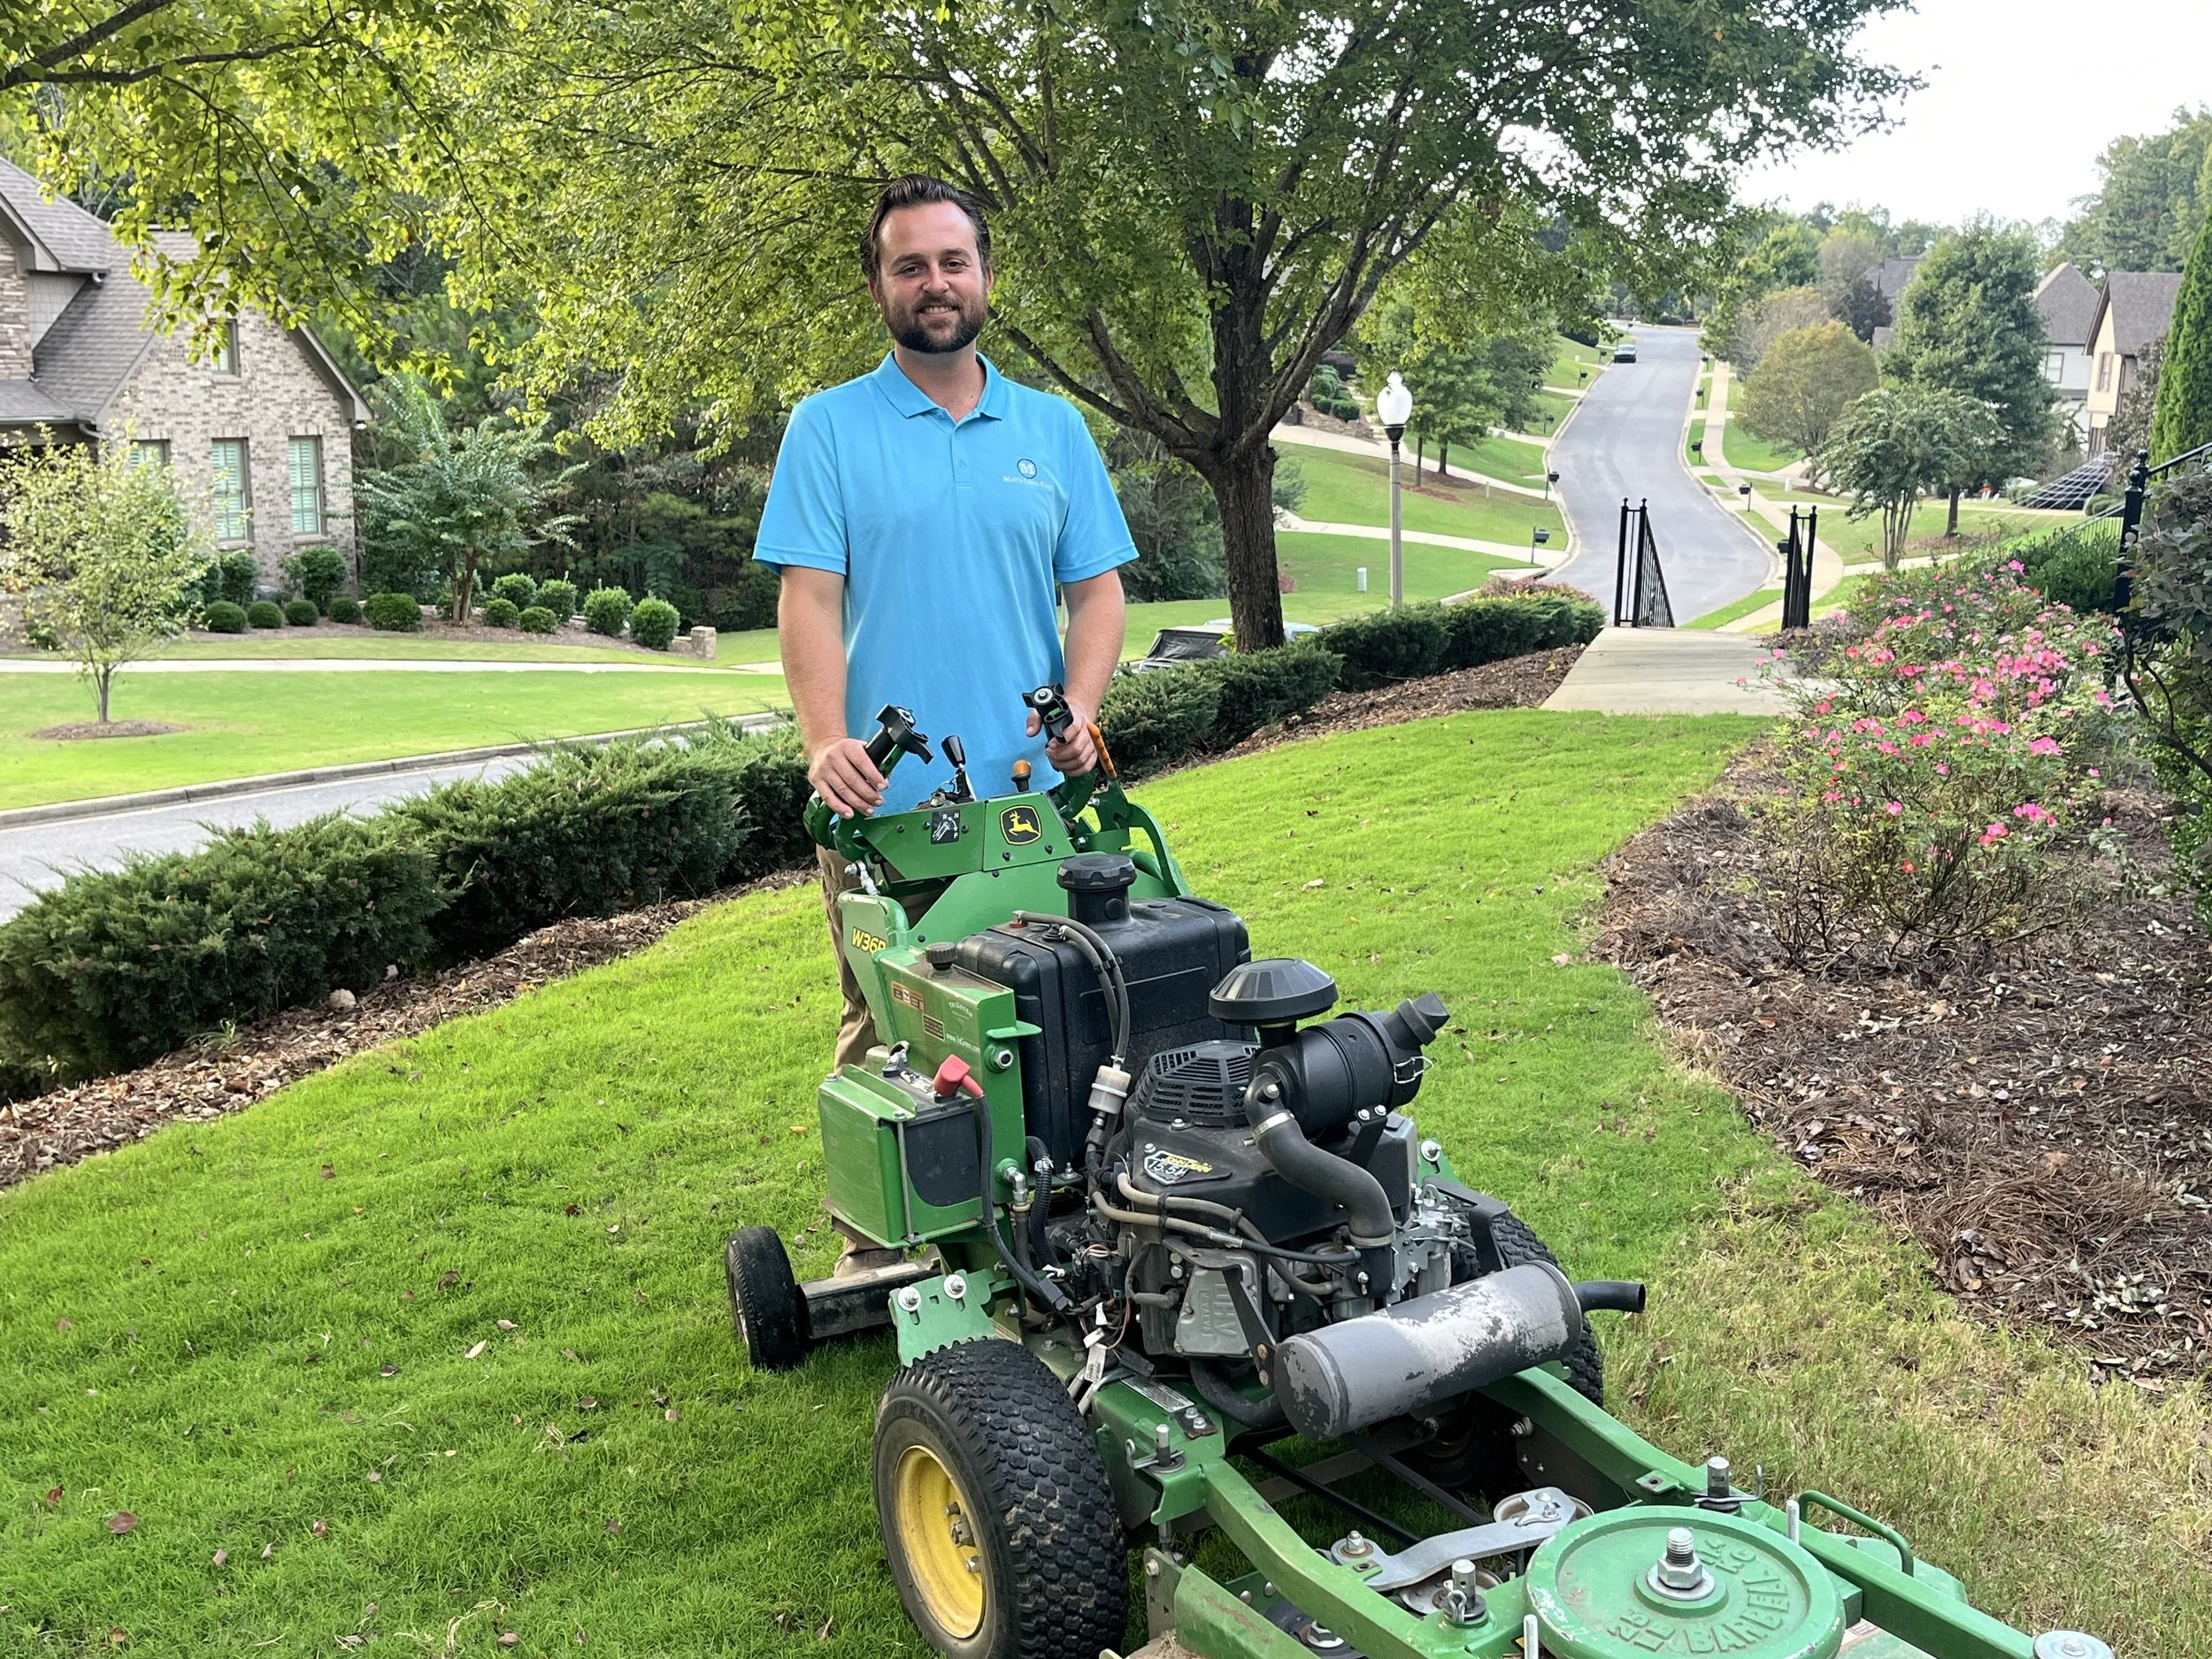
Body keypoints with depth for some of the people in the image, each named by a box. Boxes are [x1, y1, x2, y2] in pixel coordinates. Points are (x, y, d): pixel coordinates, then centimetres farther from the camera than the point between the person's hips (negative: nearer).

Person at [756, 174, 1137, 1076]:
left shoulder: (1055, 427, 12)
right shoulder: (827, 427, 3)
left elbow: (1096, 588, 10)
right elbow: (810, 599, -5)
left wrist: (1080, 708, -8)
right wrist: (826, 745, -20)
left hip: (1032, 796, 3)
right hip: (882, 803, -2)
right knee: (885, 1042, 5)